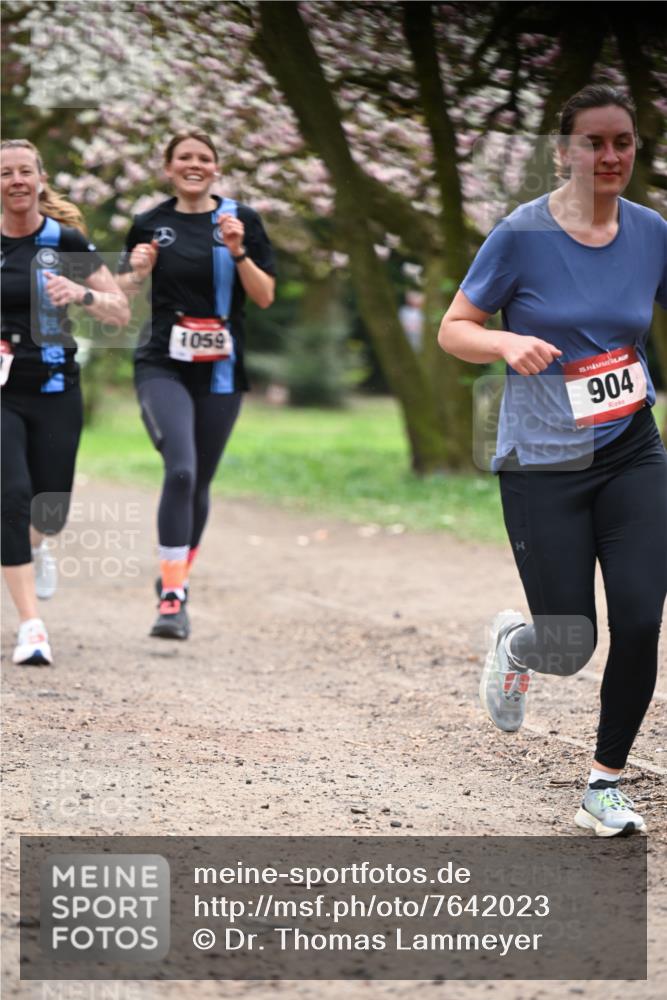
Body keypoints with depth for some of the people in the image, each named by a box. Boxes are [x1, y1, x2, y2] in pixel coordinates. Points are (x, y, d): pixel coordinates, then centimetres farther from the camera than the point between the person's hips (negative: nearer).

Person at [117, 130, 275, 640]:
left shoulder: (241, 219, 3)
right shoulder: (150, 224, 5)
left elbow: (265, 297, 0)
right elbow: (123, 292, 15)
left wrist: (239, 251, -15)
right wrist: (137, 272, -7)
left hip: (220, 371, 2)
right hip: (163, 366, -1)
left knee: (199, 483, 9)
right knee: (181, 469, -21)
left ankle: (177, 579, 31)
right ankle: (171, 597, -19)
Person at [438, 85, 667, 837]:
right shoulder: (523, 234, -10)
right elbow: (452, 330, -4)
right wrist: (510, 343, -24)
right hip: (543, 464, -3)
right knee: (570, 648, -1)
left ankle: (606, 785, 14)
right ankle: (512, 640, 38)